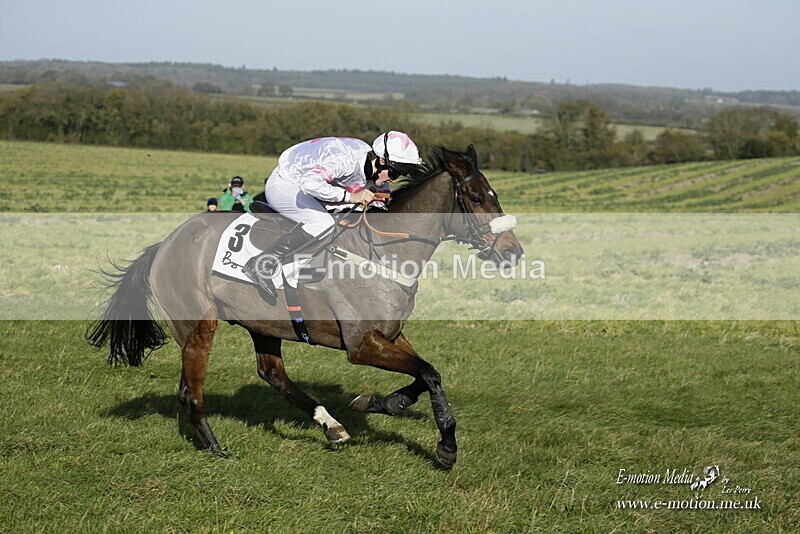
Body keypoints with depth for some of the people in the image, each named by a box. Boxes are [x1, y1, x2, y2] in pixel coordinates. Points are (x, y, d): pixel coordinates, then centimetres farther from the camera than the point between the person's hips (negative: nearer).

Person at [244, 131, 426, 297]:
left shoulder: (372, 169, -3)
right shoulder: (345, 159, -32)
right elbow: (310, 183, -44)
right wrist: (349, 196, -39)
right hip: (282, 186, -10)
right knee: (323, 223, -29)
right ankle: (261, 264, -27)